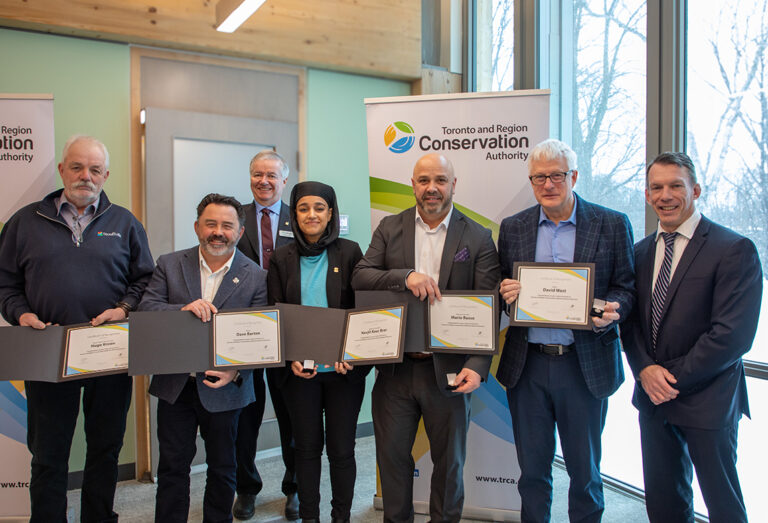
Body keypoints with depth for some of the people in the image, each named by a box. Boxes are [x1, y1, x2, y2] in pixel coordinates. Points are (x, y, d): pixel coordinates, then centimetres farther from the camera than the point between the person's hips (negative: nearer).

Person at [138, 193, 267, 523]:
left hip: (224, 388, -1)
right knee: (172, 466, 14)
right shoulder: (169, 265, 1)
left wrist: (236, 371, -23)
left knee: (222, 468, 16)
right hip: (175, 385, 1)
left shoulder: (256, 277, -5)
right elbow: (146, 309, -9)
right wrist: (183, 309, -28)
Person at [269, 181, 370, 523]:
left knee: (341, 449, 8)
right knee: (307, 447, 12)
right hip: (299, 369, 1)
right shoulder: (282, 259, 4)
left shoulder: (349, 253, 0)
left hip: (344, 368, -1)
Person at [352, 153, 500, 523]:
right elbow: (359, 277, -6)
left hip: (448, 370, -1)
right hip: (395, 368, 2)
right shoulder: (390, 228, 4)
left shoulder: (478, 238, -3)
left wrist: (477, 365, -20)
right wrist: (405, 277, -24)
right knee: (391, 456, 17)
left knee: (450, 461, 17)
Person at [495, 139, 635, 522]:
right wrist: (506, 293, -14)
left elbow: (626, 288, 0)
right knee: (532, 470, 15)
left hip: (585, 365, -1)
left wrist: (610, 311, -21)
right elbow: (503, 291, 10)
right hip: (527, 365, 2)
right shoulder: (512, 228, 6)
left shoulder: (612, 225, -1)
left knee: (584, 470, 15)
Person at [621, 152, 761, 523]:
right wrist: (645, 369, -9)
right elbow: (631, 321, 7)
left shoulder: (734, 250, -10)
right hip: (653, 396, 5)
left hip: (707, 401, -5)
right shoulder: (641, 251, 8)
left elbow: (733, 335, -17)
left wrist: (674, 377, -15)